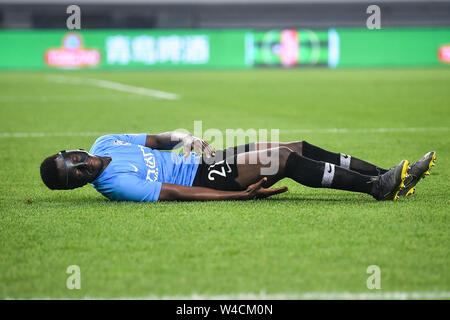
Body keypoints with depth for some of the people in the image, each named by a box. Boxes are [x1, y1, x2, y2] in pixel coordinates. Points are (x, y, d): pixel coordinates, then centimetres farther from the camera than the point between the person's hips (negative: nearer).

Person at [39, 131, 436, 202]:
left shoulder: (103, 144, 6)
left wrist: (186, 139, -2)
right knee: (286, 158, -22)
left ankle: (387, 176, 0)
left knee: (298, 148, -2)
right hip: (203, 177, -9)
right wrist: (242, 195, -25)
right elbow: (175, 193, -24)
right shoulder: (113, 183, -20)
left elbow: (154, 139, 20)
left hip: (201, 160, 9)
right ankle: (378, 187, -16)